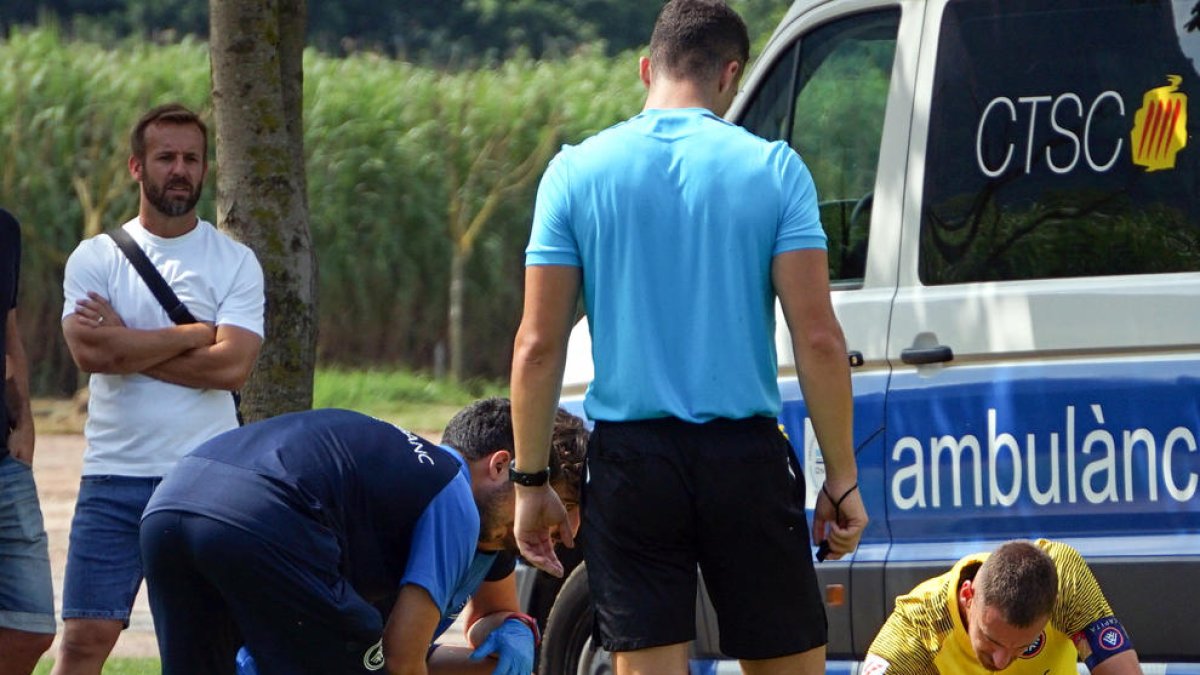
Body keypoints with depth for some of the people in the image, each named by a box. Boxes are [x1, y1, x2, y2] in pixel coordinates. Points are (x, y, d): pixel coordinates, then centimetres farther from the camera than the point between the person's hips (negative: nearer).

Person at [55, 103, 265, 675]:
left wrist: (124, 344, -8)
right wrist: (193, 334, -7)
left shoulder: (235, 263, 6)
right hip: (113, 477, 0)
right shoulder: (95, 258, 7)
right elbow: (89, 352, -11)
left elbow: (231, 366, -9)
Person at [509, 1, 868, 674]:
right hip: (747, 460, -1)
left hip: (632, 461, 1)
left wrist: (531, 481, 6)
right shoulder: (773, 169, -1)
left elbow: (539, 347, -1)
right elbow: (819, 339, -6)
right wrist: (842, 479, 0)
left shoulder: (577, 172, 2)